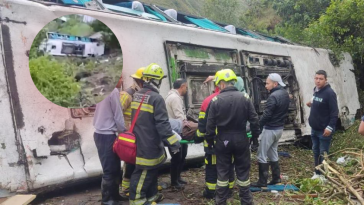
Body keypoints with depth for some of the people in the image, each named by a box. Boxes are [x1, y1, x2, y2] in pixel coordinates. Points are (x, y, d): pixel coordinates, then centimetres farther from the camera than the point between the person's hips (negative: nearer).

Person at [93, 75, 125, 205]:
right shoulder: (114, 91, -14)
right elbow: (118, 116, -13)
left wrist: (120, 131, 13)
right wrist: (123, 132, -1)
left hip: (100, 133, 9)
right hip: (107, 135, -9)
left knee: (114, 167, 15)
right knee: (110, 170, 0)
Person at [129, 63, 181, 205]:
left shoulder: (136, 96, 9)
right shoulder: (156, 98, -19)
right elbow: (162, 124, -22)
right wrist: (173, 143, -17)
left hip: (140, 141, 9)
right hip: (149, 144, -9)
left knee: (151, 171, 21)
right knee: (143, 173, 2)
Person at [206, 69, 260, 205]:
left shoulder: (215, 100, -8)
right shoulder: (244, 98, -5)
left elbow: (210, 124, -6)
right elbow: (254, 120, -2)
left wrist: (209, 140, 6)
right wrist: (255, 136, 11)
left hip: (223, 140, -1)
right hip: (241, 140, 1)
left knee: (222, 171, 10)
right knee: (243, 171, 12)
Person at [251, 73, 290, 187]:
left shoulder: (273, 96, -22)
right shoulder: (285, 94, 8)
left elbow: (267, 115, -23)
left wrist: (258, 126, -11)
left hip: (270, 129, -10)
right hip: (279, 128, 10)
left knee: (262, 155, -1)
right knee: (273, 153, 20)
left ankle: (262, 181, 5)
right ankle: (276, 178, 25)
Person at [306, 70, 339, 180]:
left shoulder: (329, 93, -17)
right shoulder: (315, 90, 8)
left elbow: (335, 112, -20)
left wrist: (330, 127, -25)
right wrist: (311, 104, 2)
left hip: (324, 130, -8)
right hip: (314, 129, 8)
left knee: (323, 153, 1)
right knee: (315, 151, 16)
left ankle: (324, 175, 12)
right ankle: (317, 173, 28)